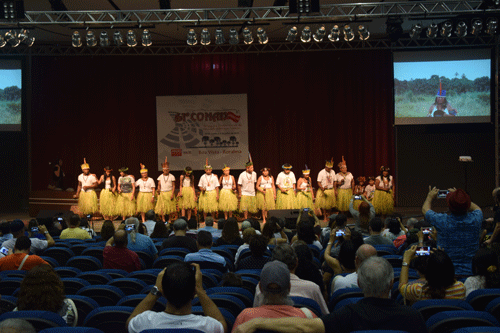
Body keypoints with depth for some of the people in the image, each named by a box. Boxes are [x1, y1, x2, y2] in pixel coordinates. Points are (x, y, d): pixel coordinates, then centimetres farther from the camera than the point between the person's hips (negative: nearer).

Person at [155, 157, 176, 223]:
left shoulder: (171, 177, 2)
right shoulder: (160, 177, 7)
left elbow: (173, 186, 1)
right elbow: (159, 185, 5)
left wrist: (172, 194, -8)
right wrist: (158, 190, -17)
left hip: (169, 193, -1)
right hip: (162, 193, 1)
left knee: (170, 206, 0)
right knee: (162, 207, -4)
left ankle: (169, 219, 11)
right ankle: (163, 219, 2)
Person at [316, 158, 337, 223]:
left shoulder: (332, 172, 6)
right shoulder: (321, 173, -8)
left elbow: (334, 182, 12)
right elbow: (319, 182, -9)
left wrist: (334, 190, 8)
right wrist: (322, 188, -24)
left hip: (331, 190, 4)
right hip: (324, 191, -4)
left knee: (330, 204, 6)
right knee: (324, 205, -2)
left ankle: (329, 216, 18)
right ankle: (325, 217, 7)